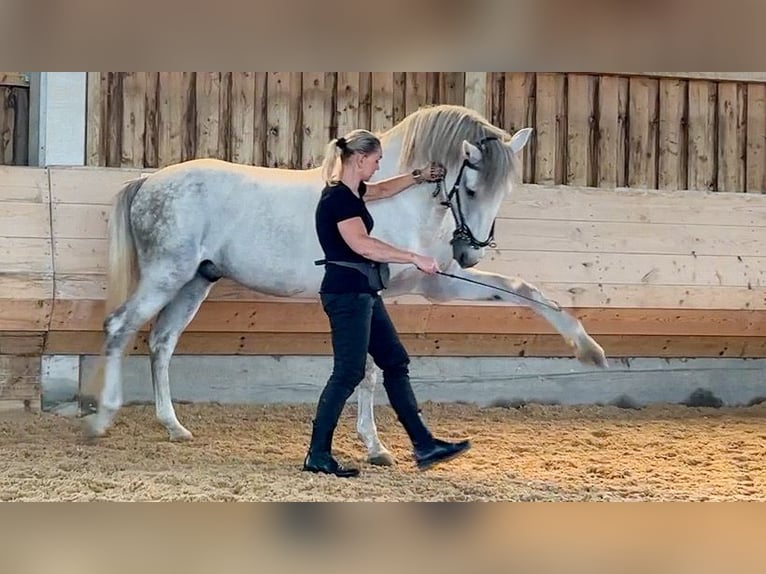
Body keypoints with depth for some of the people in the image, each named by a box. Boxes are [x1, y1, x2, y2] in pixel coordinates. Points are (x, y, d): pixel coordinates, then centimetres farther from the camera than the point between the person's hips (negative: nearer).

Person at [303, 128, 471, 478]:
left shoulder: (351, 192, 13)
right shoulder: (339, 199, -18)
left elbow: (382, 189, 35)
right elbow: (362, 245, -30)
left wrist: (419, 177, 30)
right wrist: (415, 259, -29)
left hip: (362, 292, 11)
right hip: (346, 293, -11)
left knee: (396, 363, 11)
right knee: (348, 373, -7)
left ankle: (424, 446, 14)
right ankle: (317, 456, -1)